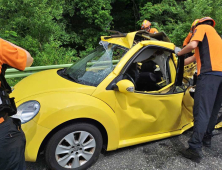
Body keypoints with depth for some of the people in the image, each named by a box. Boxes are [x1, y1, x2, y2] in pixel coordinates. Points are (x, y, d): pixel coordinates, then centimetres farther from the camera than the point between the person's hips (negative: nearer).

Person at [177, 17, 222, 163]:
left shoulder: (201, 27, 13)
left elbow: (193, 45, -7)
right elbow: (197, 56, 36)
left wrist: (179, 53, 10)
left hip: (210, 72, -9)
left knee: (202, 111, -14)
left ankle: (195, 148, -15)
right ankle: (207, 138, 27)